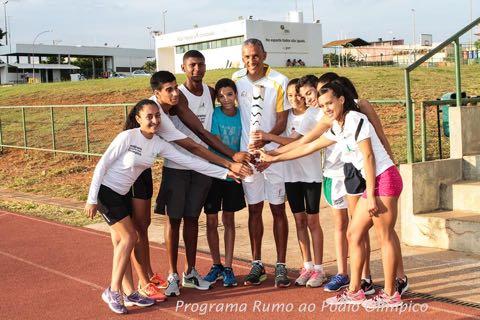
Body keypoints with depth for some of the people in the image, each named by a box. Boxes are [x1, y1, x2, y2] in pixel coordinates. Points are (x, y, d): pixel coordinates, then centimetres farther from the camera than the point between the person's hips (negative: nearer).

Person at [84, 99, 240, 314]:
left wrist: (225, 172, -8)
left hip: (123, 194, 6)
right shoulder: (127, 137, -21)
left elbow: (189, 161, -4)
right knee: (129, 238, -9)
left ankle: (128, 293, 14)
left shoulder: (159, 145, -3)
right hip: (106, 191, -6)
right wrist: (92, 199, -16)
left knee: (121, 242, 8)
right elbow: (102, 165, -17)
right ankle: (113, 291, 2)